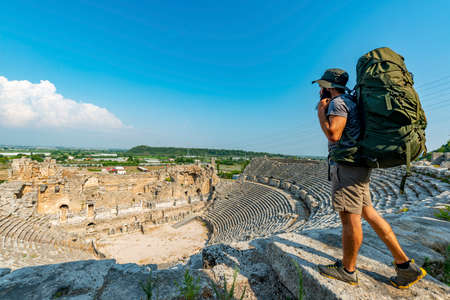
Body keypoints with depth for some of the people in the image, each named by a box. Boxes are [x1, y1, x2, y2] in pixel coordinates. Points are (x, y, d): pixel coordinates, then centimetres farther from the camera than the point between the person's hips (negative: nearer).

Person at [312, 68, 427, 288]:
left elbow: (333, 134, -21)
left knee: (349, 217, -2)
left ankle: (347, 270, 13)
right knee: (368, 213, 14)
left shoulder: (338, 102, -9)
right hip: (356, 166, 11)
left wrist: (321, 113, -9)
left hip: (346, 166, -11)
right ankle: (404, 264, 21)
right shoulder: (347, 102, 23)